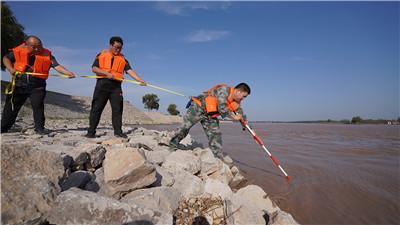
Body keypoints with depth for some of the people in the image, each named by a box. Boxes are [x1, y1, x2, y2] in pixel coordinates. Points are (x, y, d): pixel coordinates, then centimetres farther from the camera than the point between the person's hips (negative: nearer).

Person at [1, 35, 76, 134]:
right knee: (11, 106, 13)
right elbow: (6, 58, 13)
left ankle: (39, 128, 1)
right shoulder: (19, 51, -2)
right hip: (19, 84, 2)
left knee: (38, 106, -10)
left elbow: (57, 66, -19)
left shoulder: (47, 55, -8)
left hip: (37, 86, -2)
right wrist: (10, 68, -6)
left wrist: (68, 73, -36)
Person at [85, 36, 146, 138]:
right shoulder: (101, 55, 12)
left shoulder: (123, 59, 15)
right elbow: (94, 68, 2)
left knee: (117, 108, -2)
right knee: (96, 108, 0)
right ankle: (91, 132, 6)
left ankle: (118, 131, 3)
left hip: (116, 85, 2)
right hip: (102, 84, -1)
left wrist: (140, 80, -14)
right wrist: (107, 73, -14)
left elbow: (130, 71, 2)